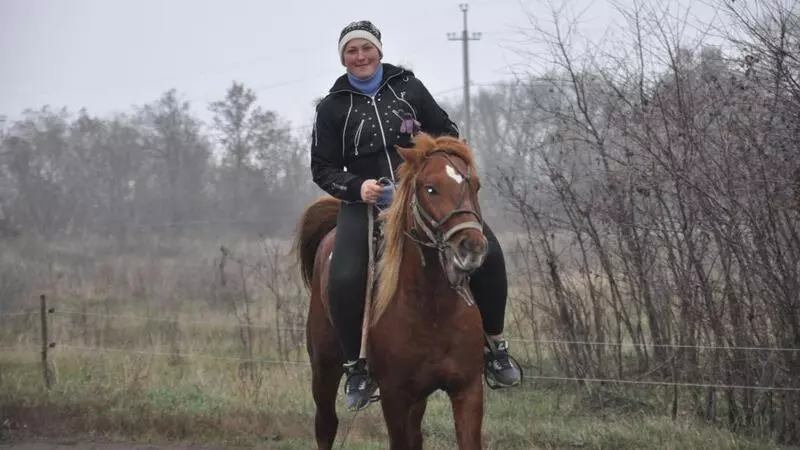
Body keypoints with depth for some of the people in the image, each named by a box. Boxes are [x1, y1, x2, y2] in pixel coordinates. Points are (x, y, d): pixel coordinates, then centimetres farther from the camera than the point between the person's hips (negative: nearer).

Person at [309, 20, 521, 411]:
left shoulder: (408, 86, 9)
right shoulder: (332, 107, 5)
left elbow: (446, 131, 16)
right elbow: (322, 169, 6)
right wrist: (356, 186, -13)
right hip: (366, 202, -1)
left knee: (488, 253, -18)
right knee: (344, 279, -27)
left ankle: (493, 345, 2)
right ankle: (357, 367, -4)